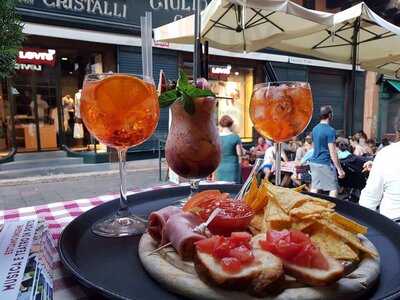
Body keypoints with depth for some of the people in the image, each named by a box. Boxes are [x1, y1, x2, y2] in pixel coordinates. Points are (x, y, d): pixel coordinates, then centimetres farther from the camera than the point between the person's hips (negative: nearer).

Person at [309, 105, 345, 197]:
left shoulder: (315, 129, 9)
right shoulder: (330, 130, -14)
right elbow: (332, 153, -16)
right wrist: (340, 169, -11)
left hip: (314, 162, 7)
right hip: (325, 164, -7)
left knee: (314, 188, 10)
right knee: (333, 189, 3)